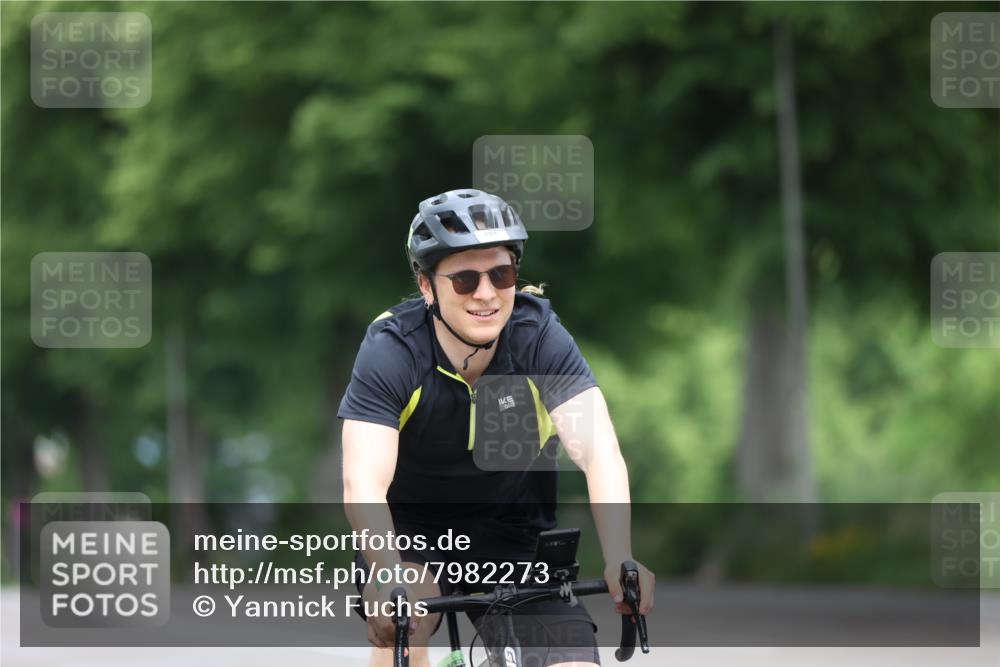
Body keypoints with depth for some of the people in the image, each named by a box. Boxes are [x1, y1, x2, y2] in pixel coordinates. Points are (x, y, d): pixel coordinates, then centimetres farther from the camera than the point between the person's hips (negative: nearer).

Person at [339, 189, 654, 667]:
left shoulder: (541, 336, -20)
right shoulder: (391, 351, -23)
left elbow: (599, 453, -30)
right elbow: (363, 483, -35)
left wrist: (619, 560, -48)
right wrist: (389, 574, -54)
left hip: (511, 534, 2)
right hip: (410, 526, -2)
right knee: (400, 627, -31)